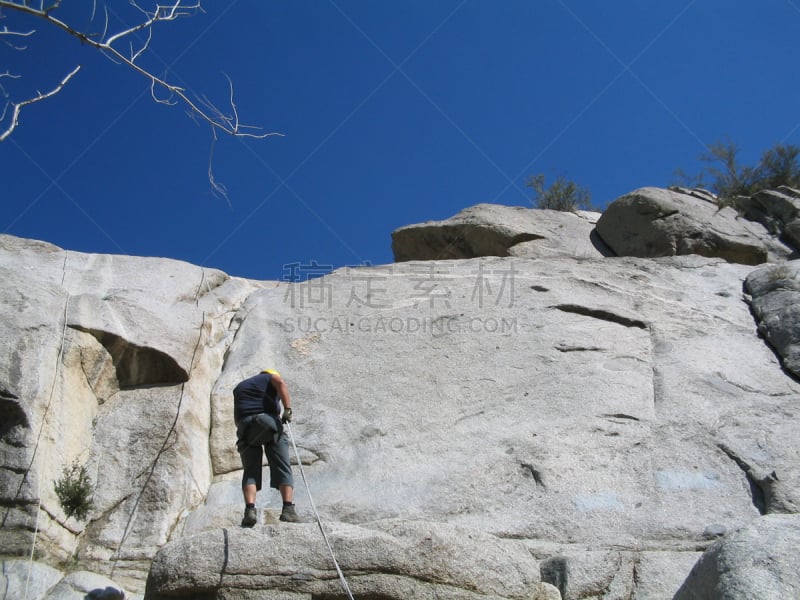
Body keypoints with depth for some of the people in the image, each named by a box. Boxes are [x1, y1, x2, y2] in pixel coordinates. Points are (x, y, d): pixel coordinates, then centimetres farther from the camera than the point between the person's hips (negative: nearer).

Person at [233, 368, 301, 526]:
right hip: (269, 422, -3)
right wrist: (287, 409, -11)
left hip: (245, 425, 3)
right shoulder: (271, 377, 22)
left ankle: (250, 510, -18)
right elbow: (281, 383, -4)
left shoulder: (239, 387, 35)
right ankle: (288, 509, -15)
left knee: (250, 471, 3)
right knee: (282, 468, 0)